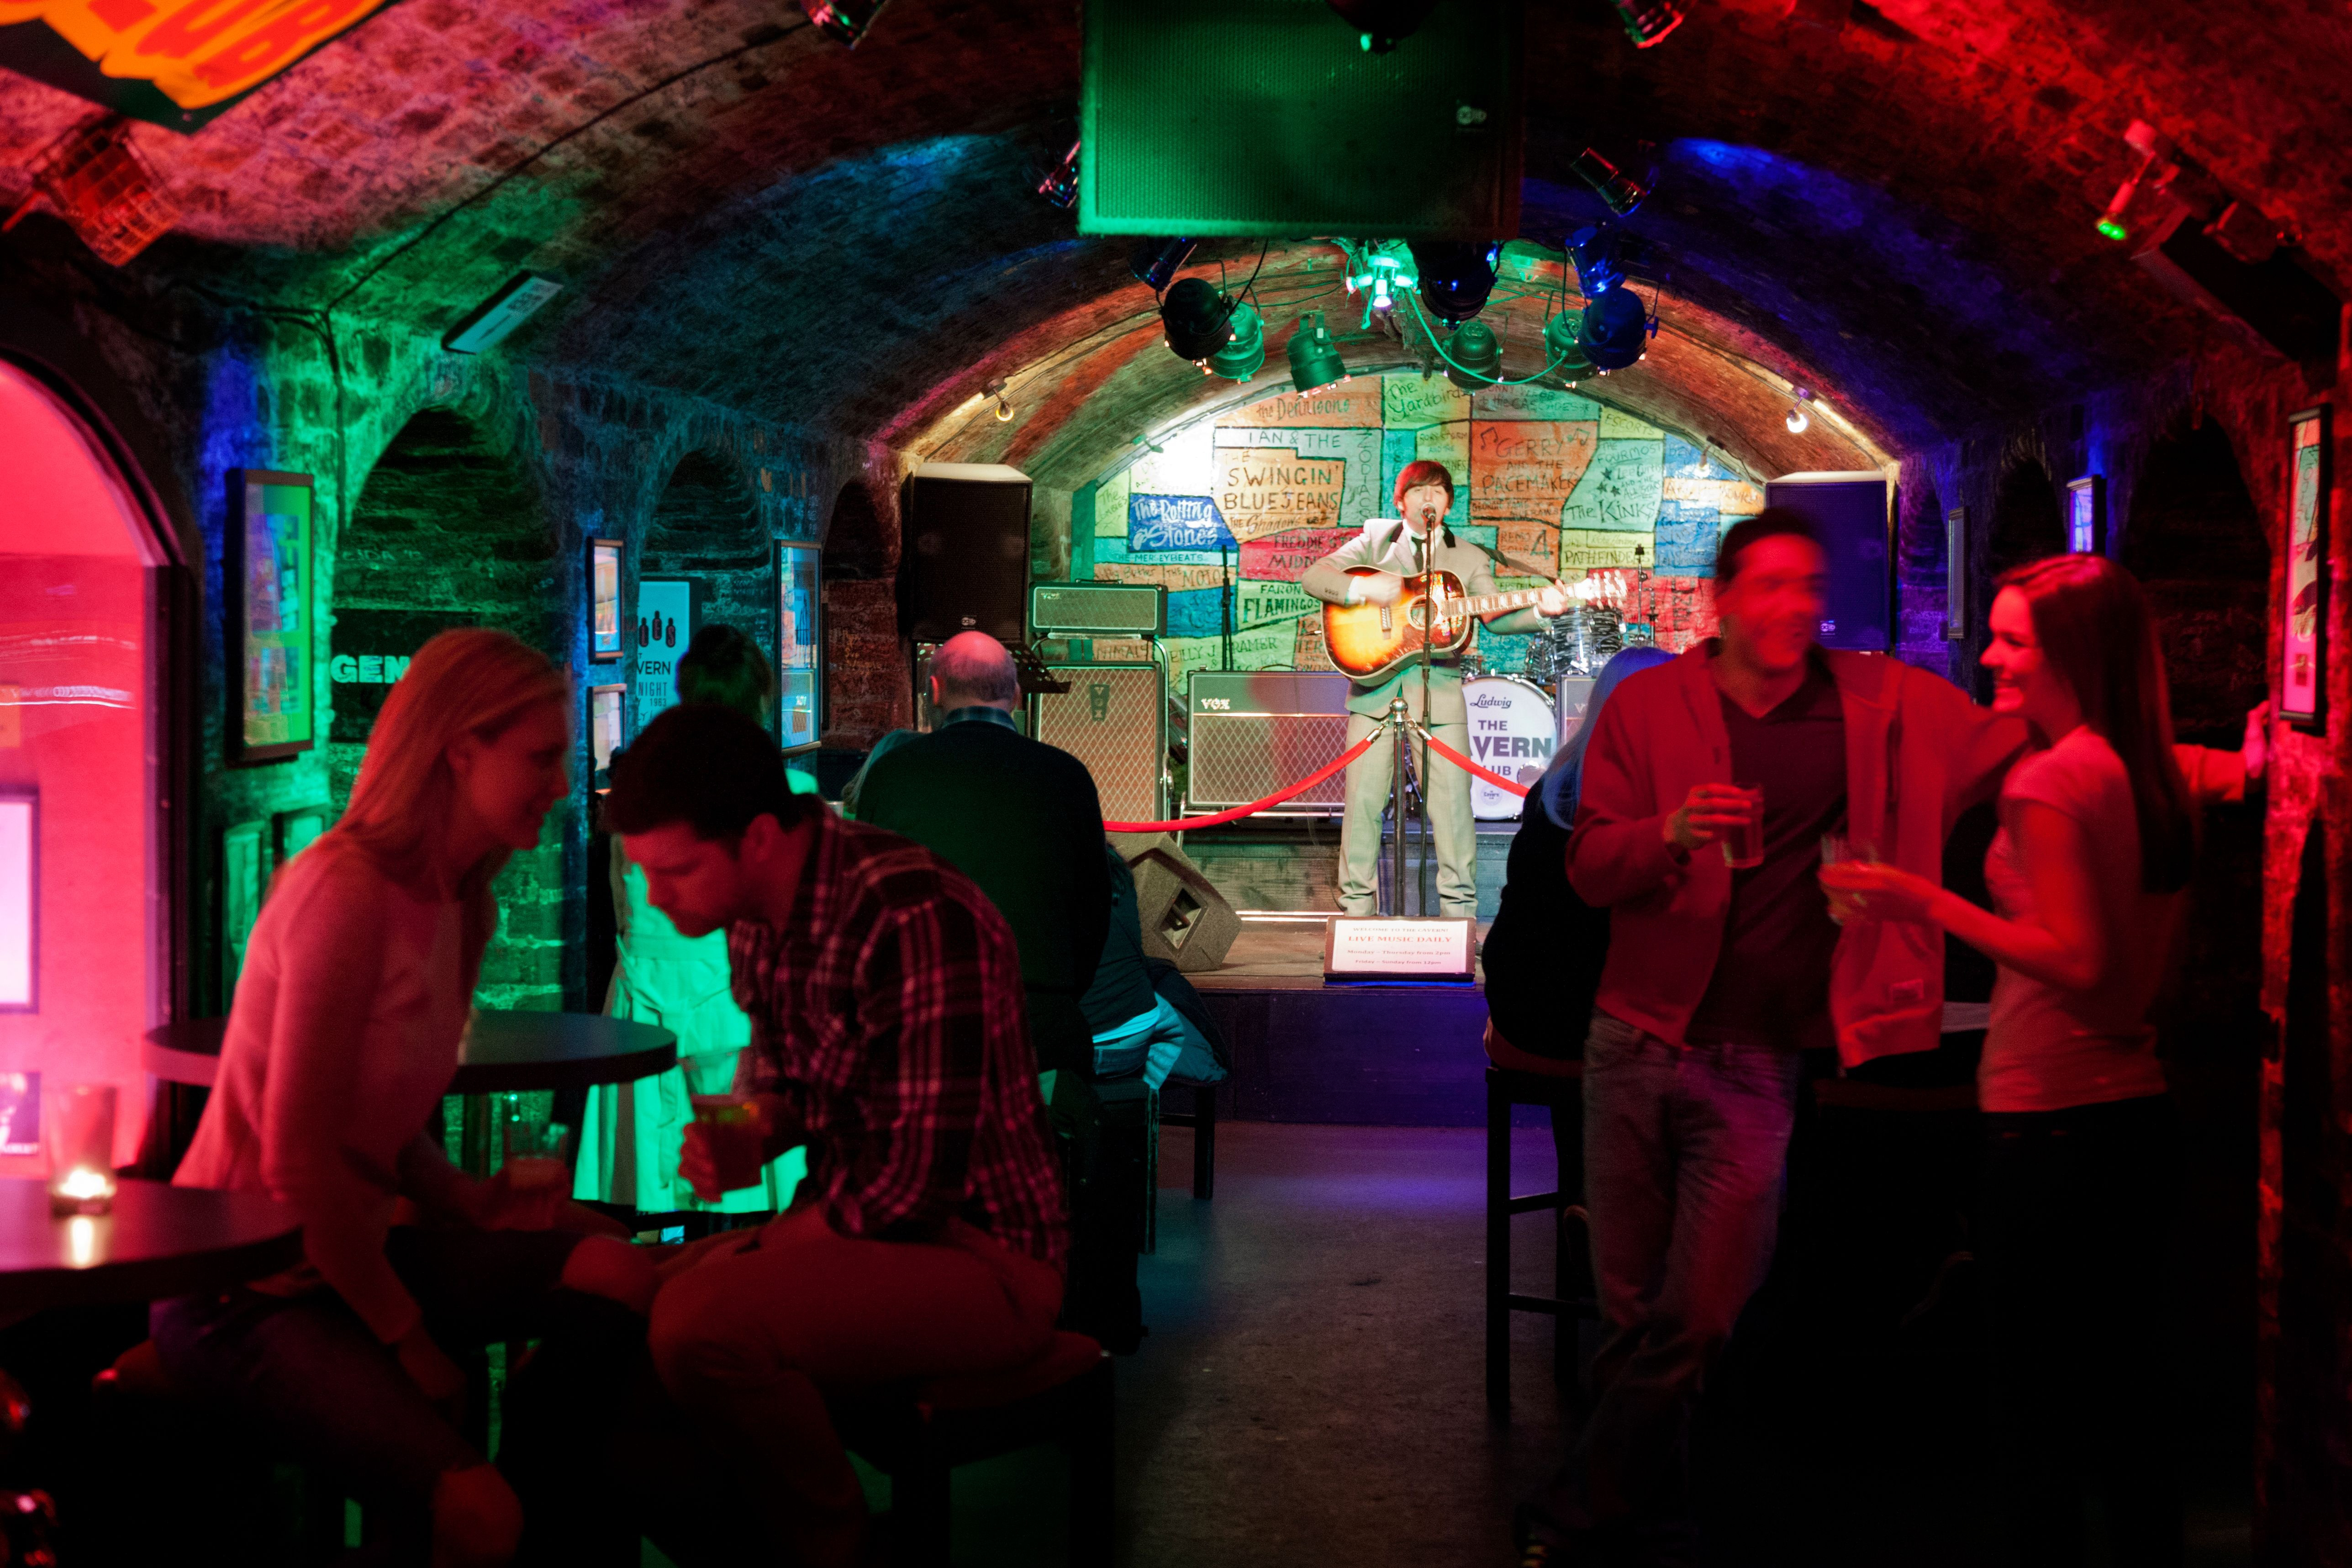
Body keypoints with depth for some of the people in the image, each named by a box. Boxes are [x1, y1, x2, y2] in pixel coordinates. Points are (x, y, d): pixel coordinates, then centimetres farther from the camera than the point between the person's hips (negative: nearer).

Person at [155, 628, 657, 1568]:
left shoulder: (461, 909, 8)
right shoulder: (347, 893, -20)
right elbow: (300, 1164, -20)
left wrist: (470, 1205, -7)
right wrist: (411, 1344, -12)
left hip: (354, 1248, 9)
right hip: (251, 1289, -9)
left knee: (618, 1275, -15)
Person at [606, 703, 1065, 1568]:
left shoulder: (914, 916, -25)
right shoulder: (755, 915, 3)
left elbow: (919, 1184, -26)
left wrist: (761, 1252, -13)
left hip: (980, 1253, -8)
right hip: (853, 1226, 8)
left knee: (701, 1321, -29)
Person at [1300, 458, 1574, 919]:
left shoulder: (1469, 559, 14)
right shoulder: (1374, 541, 11)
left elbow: (1495, 617, 4)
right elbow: (1314, 577, 2)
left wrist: (1540, 612, -15)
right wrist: (1363, 589, -15)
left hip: (1439, 686, 0)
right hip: (1375, 682, 0)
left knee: (1452, 800, -4)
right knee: (1363, 799, 0)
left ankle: (1459, 909, 6)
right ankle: (1357, 907, 10)